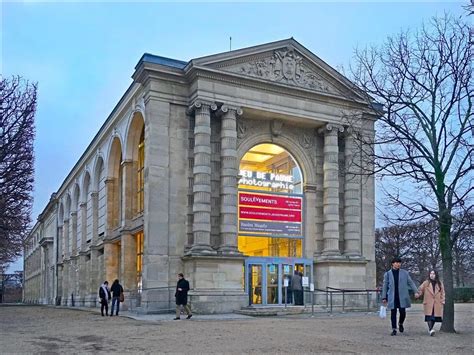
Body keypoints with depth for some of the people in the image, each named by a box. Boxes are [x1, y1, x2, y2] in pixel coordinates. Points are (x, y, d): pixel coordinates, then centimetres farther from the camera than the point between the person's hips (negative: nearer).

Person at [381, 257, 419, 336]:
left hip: (402, 297, 0)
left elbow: (411, 282, 7)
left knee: (402, 312, -2)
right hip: (392, 297, 0)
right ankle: (394, 329, 13)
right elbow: (385, 286, 8)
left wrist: (416, 291, -7)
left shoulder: (404, 273, 7)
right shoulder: (387, 274, 5)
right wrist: (384, 297, 6)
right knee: (393, 313, 2)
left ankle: (401, 324, 28)